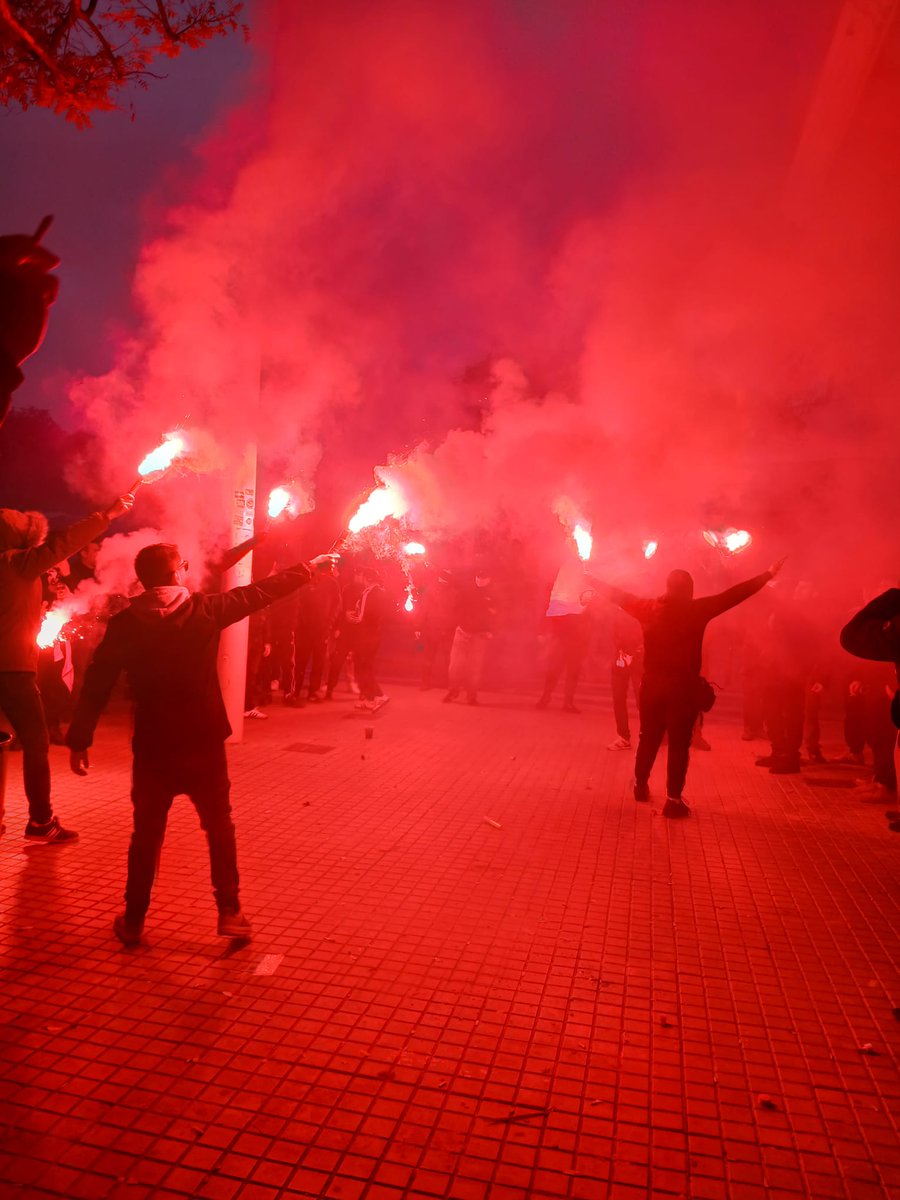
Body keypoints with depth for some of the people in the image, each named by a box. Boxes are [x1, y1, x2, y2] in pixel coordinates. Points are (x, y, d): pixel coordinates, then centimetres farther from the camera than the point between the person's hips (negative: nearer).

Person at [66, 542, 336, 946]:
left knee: (147, 834, 17)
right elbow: (262, 592, 2)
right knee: (219, 828, 15)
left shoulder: (124, 623, -5)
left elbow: (96, 685, -6)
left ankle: (133, 921, 25)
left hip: (152, 749, 1)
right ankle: (230, 912, 17)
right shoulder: (206, 610, -8)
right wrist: (308, 567, 14)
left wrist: (79, 739, 2)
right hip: (204, 745, -1)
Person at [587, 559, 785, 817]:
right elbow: (733, 595, -4)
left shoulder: (649, 608, 1)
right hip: (684, 686, -3)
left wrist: (590, 580, 26)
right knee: (679, 743, 2)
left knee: (648, 736, 19)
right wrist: (768, 575, 4)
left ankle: (640, 784, 34)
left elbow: (619, 595, 12)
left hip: (652, 683, 4)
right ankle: (673, 799, 2)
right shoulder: (698, 609, -7)